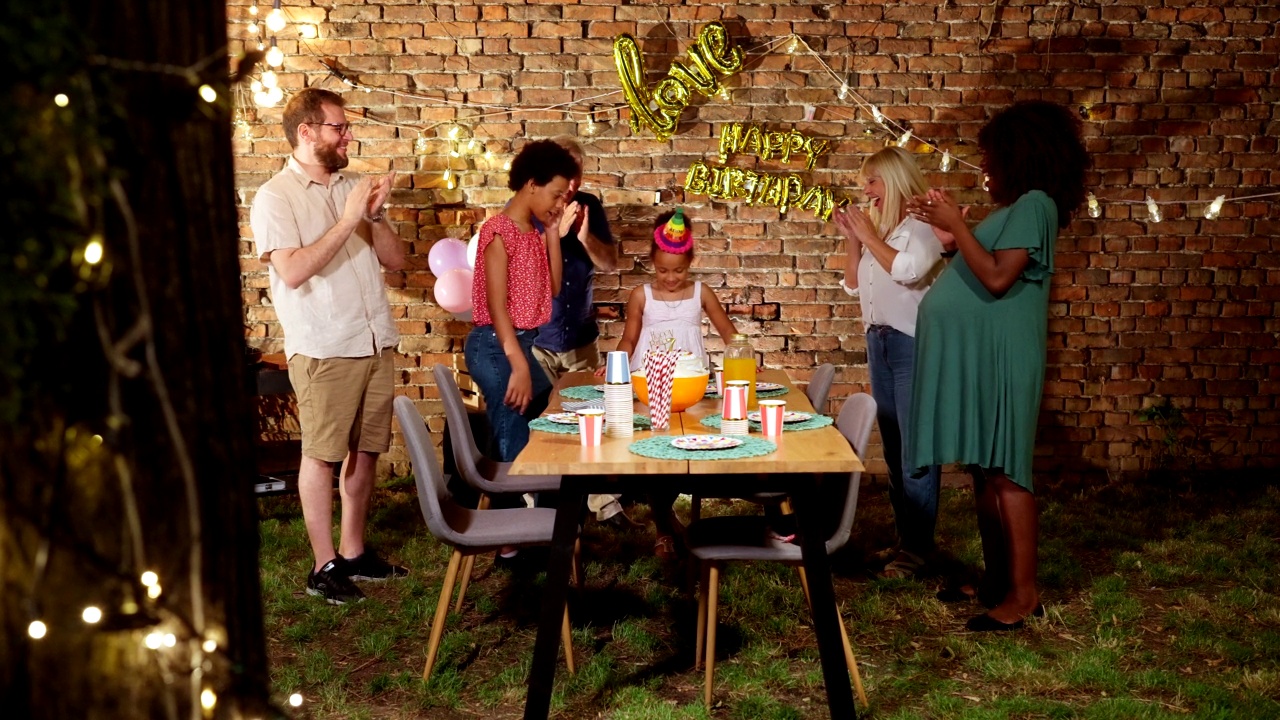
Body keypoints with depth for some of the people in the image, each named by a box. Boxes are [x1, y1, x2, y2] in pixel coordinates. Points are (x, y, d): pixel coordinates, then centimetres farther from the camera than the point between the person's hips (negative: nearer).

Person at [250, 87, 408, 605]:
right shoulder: (275, 198, -7)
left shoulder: (353, 187, 11)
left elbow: (395, 260, 10)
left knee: (365, 451, 12)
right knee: (321, 455, 1)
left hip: (375, 342, 6)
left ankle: (353, 552, 24)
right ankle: (324, 566, 10)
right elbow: (294, 271, -20)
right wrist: (348, 220, -18)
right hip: (322, 348, -6)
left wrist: (375, 214, -7)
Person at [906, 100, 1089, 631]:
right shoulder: (1019, 205, 18)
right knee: (983, 472, 12)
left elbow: (997, 278, -22)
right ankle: (998, 578, 20)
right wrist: (946, 229, 15)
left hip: (999, 359, -10)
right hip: (974, 357, 10)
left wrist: (957, 223, -16)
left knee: (1005, 473, -8)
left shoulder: (1033, 204, -12)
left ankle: (1023, 594, -3)